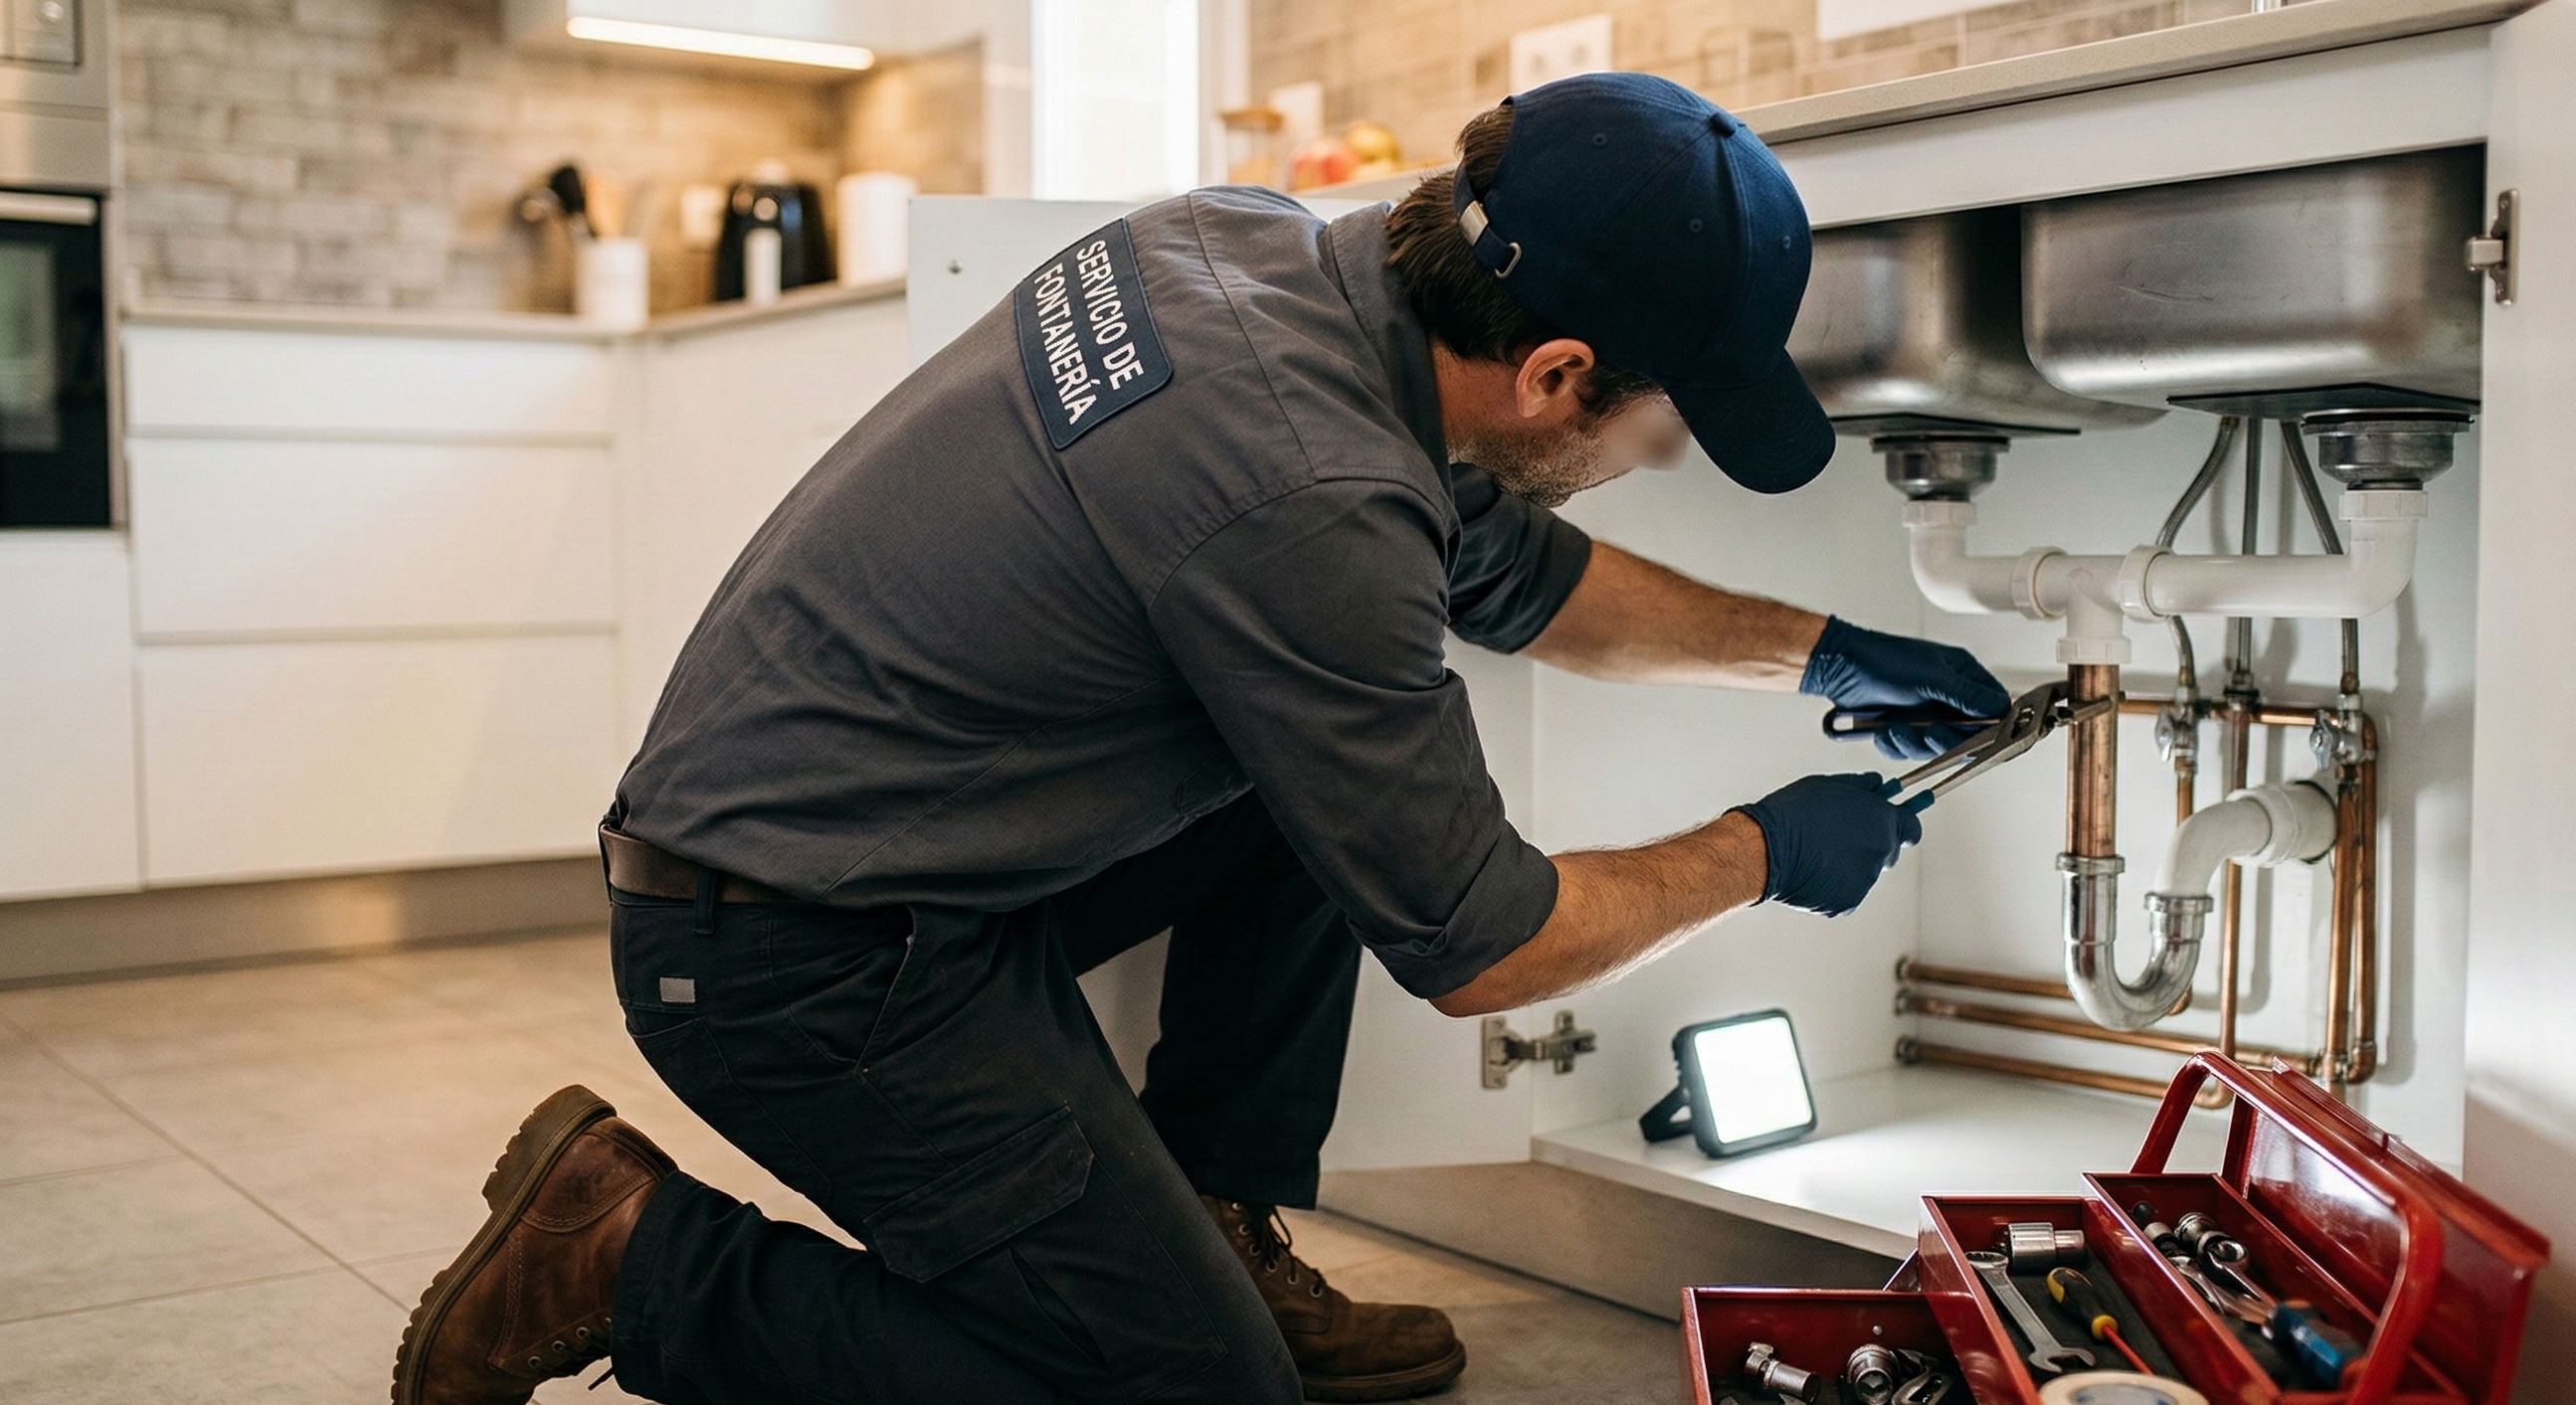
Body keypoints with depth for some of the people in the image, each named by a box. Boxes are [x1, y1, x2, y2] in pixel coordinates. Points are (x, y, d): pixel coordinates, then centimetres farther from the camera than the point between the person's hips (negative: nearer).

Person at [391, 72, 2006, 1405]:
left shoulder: (1265, 244, -2)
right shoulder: (1306, 499, -29)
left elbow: (1518, 571, 16)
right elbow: (1472, 946, -14)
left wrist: (1817, 652, 20)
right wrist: (1765, 851, 1)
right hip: (799, 956, -9)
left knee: (1334, 765, 8)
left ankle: (1221, 1231, 14)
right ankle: (635, 1254, 1)